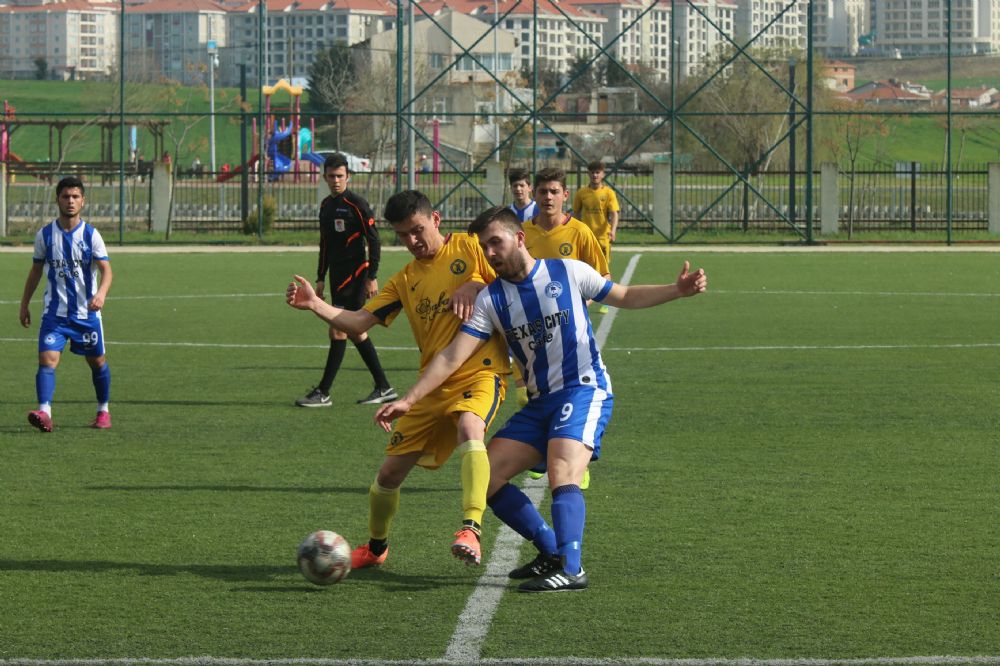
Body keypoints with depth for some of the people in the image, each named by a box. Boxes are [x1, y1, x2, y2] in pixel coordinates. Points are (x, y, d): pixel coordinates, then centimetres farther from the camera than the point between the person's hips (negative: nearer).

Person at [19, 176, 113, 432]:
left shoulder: (91, 235, -4)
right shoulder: (45, 235, 2)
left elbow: (106, 269, -11)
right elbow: (36, 271, 13)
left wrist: (101, 293, -31)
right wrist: (25, 304, 14)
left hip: (87, 312, 0)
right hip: (54, 312, 0)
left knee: (97, 362, 12)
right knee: (47, 359, -18)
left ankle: (103, 410, 32)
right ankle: (44, 412, -30)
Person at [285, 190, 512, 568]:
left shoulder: (468, 248, 4)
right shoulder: (404, 281, 16)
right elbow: (360, 322, 7)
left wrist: (475, 286, -15)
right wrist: (315, 306, -9)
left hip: (480, 371, -5)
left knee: (469, 427, -38)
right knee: (391, 471, 7)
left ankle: (471, 530, -46)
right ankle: (375, 547, 32)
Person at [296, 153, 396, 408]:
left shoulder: (357, 204, -10)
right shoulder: (326, 205, 14)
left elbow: (374, 241, -12)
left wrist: (372, 277, -16)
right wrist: (321, 279, 20)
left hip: (354, 276, -9)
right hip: (337, 276, 9)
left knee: (338, 331, -10)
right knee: (355, 332, 11)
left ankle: (323, 392, -9)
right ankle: (383, 388, 18)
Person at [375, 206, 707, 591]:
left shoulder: (567, 272, -2)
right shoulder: (490, 299, 5)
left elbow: (626, 297, 10)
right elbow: (452, 357, 0)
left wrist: (678, 290, -4)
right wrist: (408, 401, -9)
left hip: (584, 390, -6)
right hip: (540, 402, 6)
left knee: (562, 473, -28)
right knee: (485, 478, -3)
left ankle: (571, 569, -34)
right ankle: (552, 553, 7)